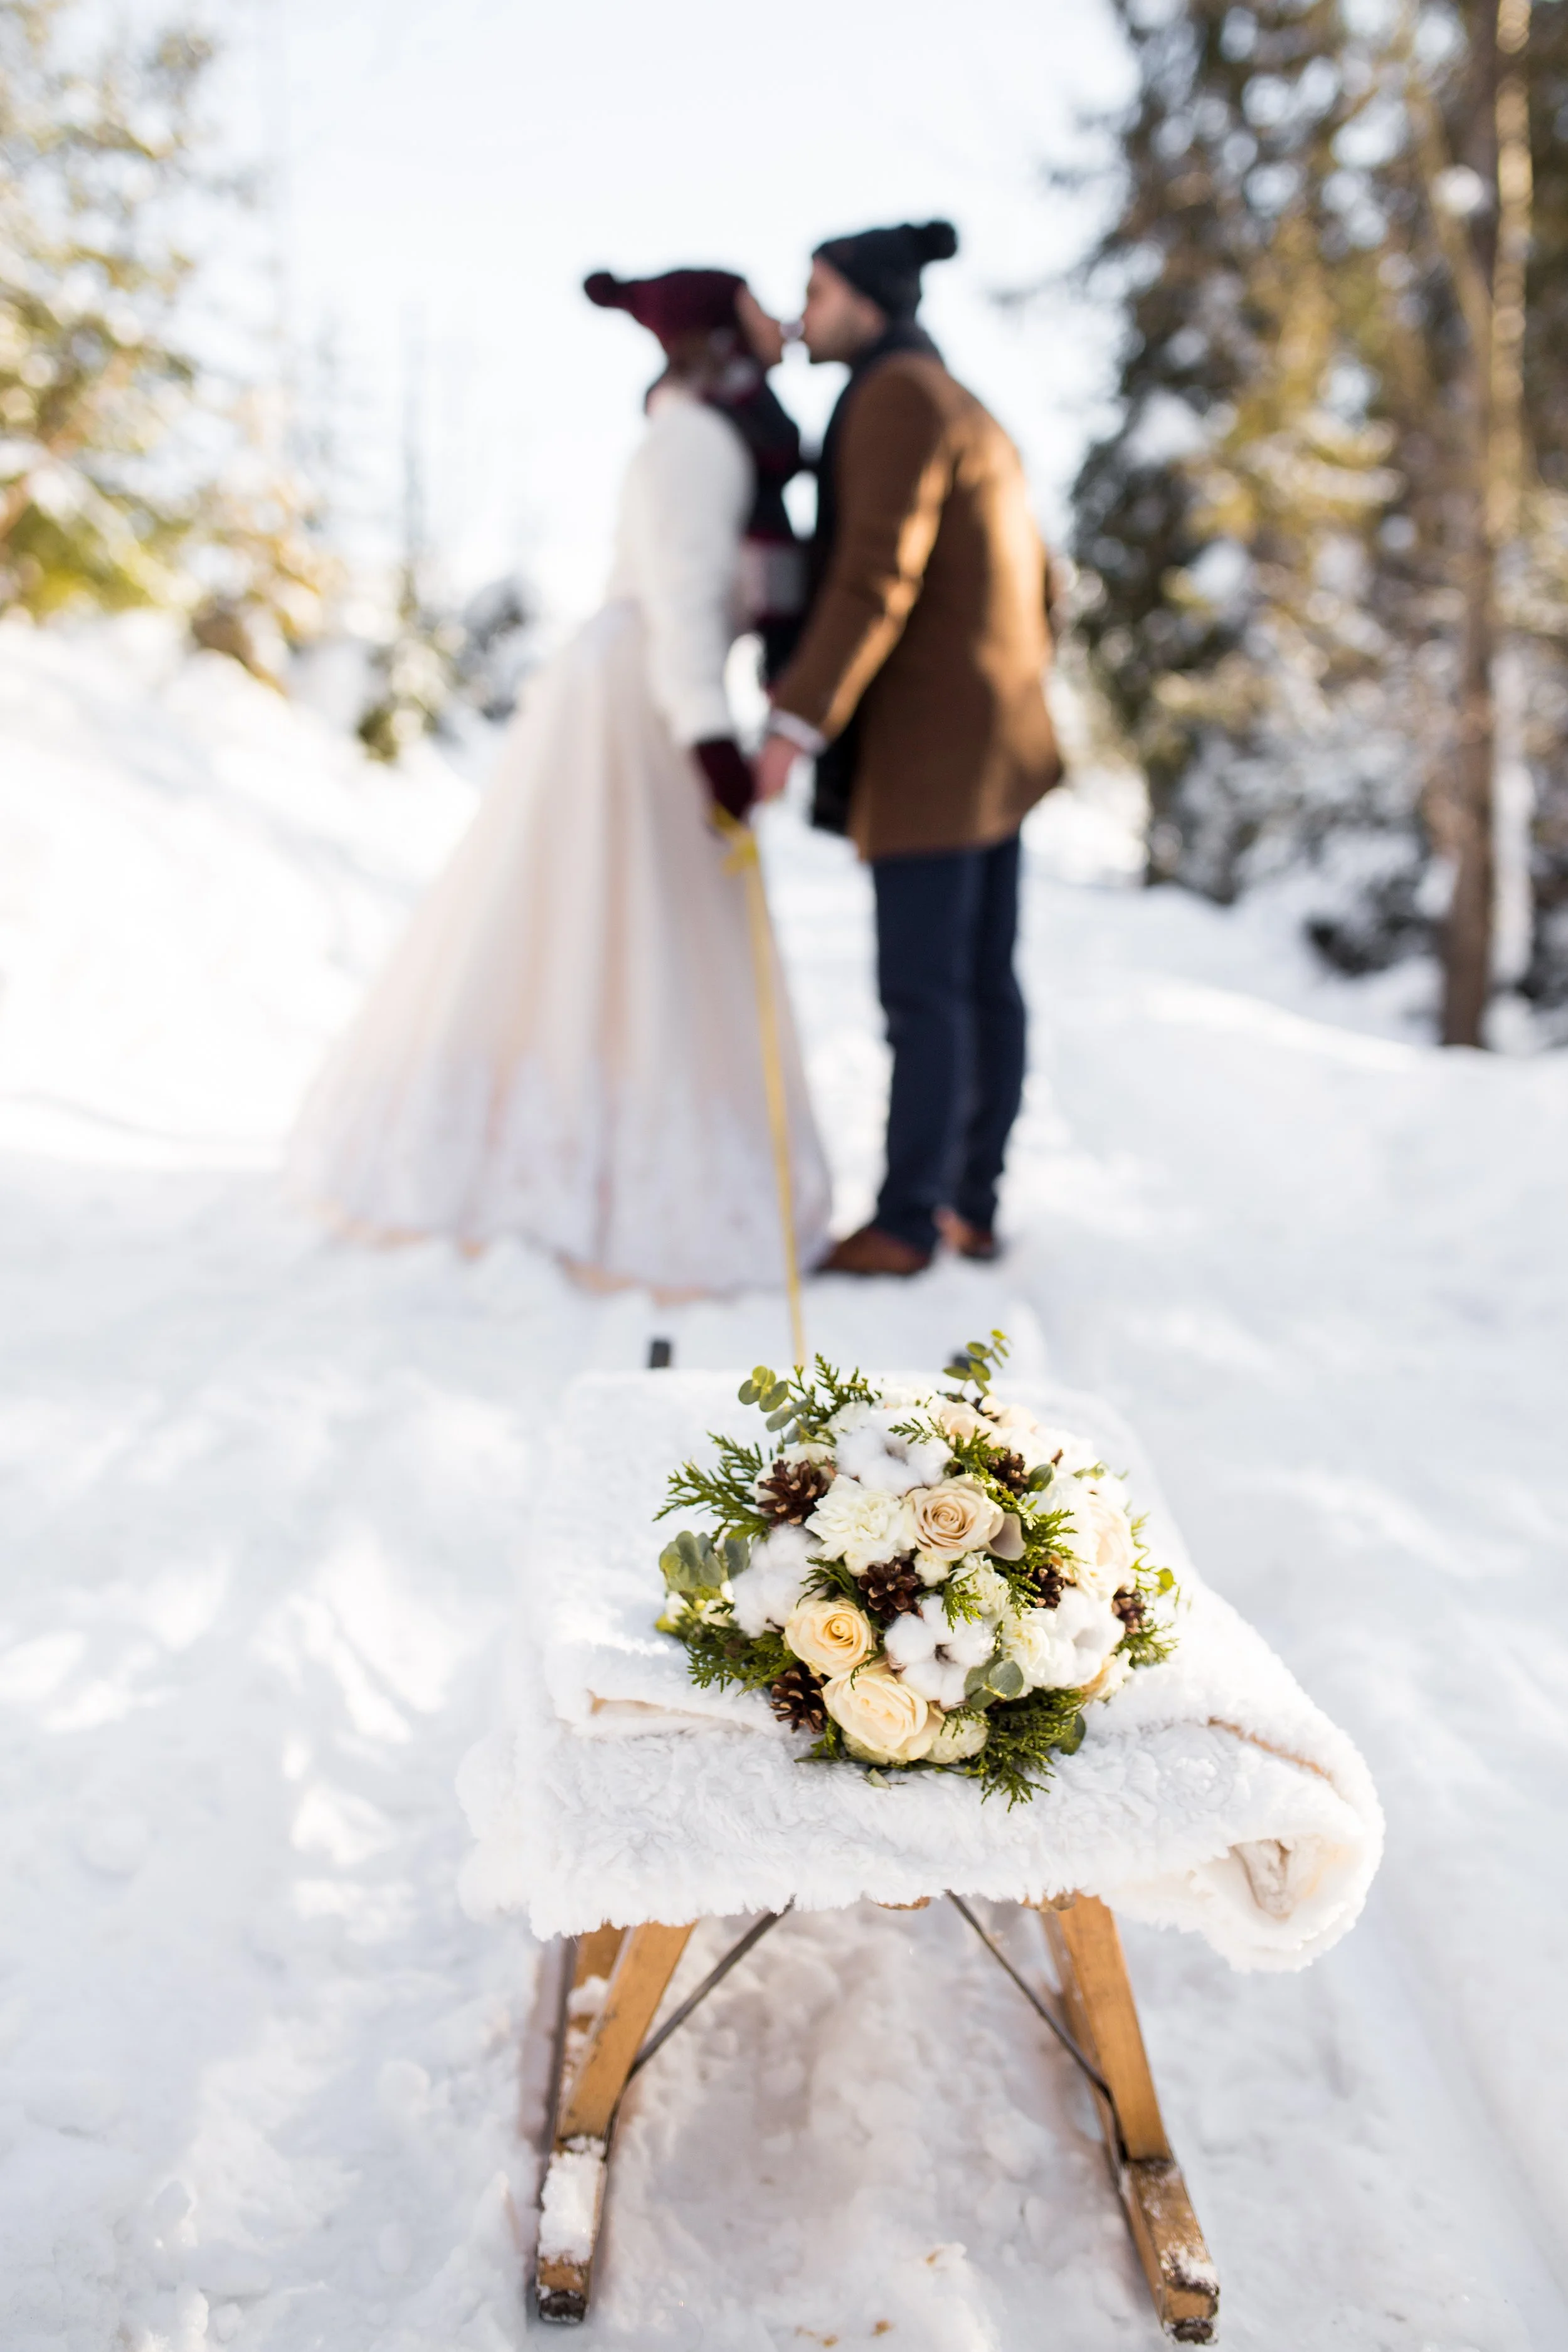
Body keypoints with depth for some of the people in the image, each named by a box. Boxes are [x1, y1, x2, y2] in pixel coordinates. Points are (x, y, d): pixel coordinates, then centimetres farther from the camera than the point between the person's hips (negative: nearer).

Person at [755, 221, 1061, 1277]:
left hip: (933, 734, -10)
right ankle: (974, 1207, 15)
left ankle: (905, 1225, 1)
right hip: (994, 740, 10)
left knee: (922, 989, -6)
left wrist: (796, 723, -26)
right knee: (986, 979, 9)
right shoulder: (973, 417, 20)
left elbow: (874, 576, -22)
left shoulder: (896, 397, -11)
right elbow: (1032, 585, 21)